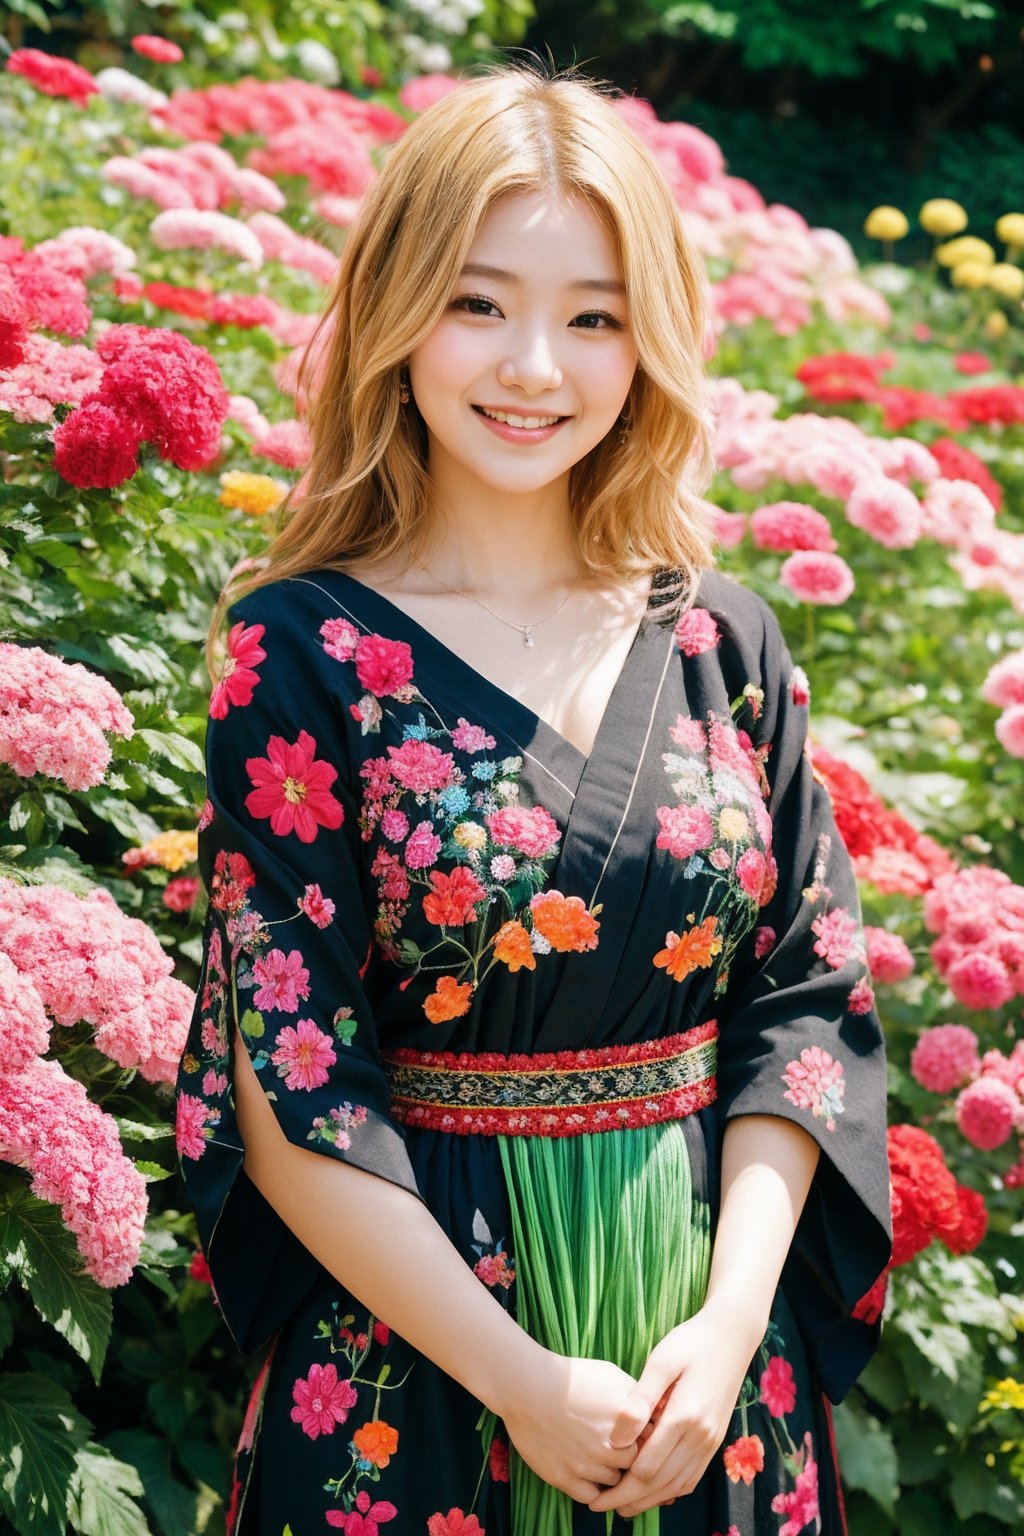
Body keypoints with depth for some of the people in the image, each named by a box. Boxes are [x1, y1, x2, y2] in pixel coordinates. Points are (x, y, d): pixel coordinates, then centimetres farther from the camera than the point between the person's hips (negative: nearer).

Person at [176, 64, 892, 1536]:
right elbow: (287, 1093, -12)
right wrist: (523, 1380, -15)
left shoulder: (722, 641, 1)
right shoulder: (306, 649, -10)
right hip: (412, 1353, -3)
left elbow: (806, 999, 1)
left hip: (717, 1356, 3)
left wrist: (729, 1325, -11)